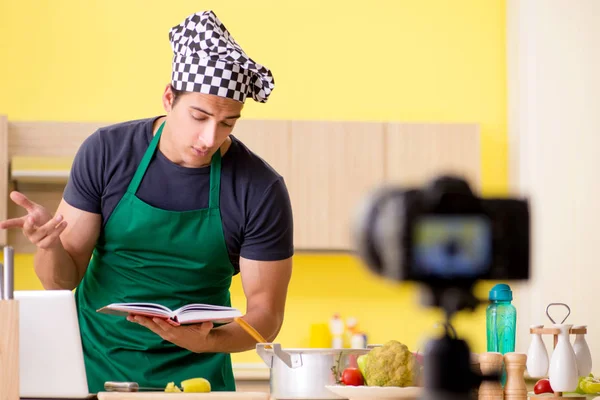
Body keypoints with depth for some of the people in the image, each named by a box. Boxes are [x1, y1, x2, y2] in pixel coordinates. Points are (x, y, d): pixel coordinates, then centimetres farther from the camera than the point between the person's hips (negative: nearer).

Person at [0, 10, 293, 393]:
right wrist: (50, 246, -27)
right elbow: (62, 279, -5)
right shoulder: (106, 151, -9)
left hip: (195, 369, -1)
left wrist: (207, 341, -28)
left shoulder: (260, 190, -13)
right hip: (96, 362, 1)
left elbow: (266, 313, -9)